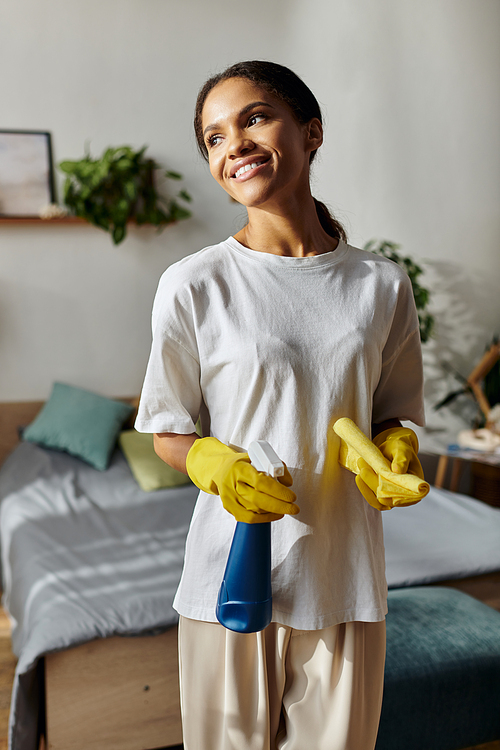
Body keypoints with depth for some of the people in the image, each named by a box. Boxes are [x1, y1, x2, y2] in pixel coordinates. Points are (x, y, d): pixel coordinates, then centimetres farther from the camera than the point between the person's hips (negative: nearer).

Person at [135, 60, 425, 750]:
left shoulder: (383, 285, 0)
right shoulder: (193, 285, -8)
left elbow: (395, 413, 10)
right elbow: (168, 432, 0)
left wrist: (394, 452, -11)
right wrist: (218, 465, -20)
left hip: (347, 575, 2)